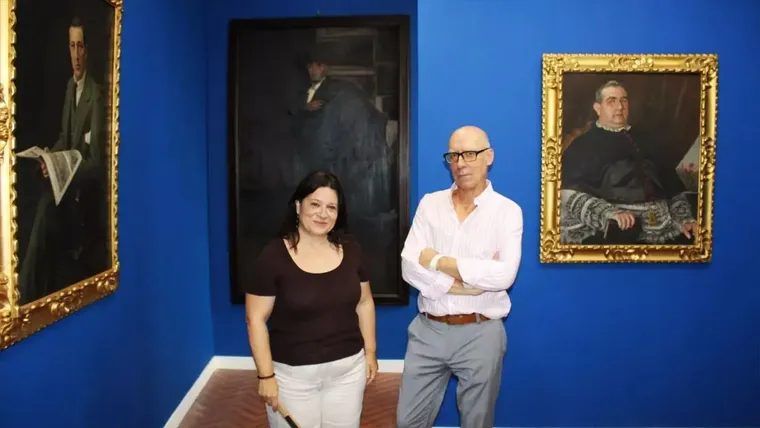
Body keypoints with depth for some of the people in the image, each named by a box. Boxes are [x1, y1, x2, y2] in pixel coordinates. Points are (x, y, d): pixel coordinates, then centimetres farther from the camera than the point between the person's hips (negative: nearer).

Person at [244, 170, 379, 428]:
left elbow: (364, 303, 9)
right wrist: (266, 375, -11)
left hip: (348, 369, 4)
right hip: (293, 374, -3)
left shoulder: (350, 250, -1)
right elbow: (255, 319, -10)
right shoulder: (273, 256, -13)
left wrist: (370, 352, 9)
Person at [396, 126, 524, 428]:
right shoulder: (429, 204, 3)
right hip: (428, 330, 3)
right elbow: (410, 268, -8)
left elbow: (504, 275, -19)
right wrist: (472, 280, -16)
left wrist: (438, 261, -14)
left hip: (481, 334, -2)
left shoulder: (508, 210, -5)